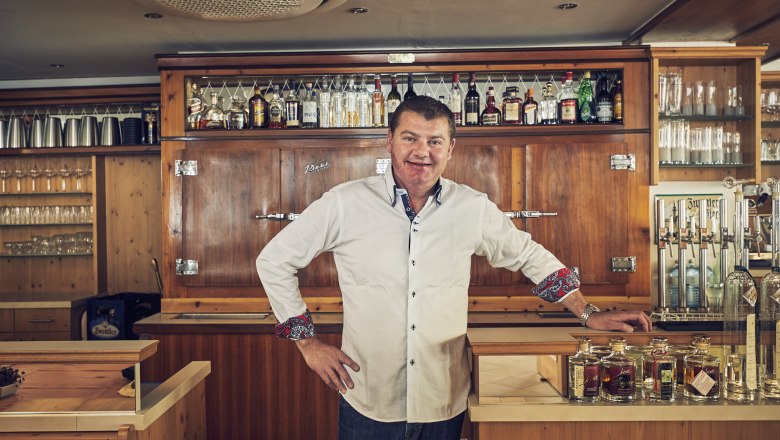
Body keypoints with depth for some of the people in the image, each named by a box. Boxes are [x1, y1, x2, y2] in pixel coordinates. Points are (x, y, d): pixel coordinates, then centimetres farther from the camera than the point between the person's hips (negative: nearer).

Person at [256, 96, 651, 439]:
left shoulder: (473, 209, -3)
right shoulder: (345, 204, -9)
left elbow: (530, 257, 12)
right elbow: (274, 260, 0)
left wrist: (589, 315, 8)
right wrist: (308, 342, -3)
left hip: (445, 406, 2)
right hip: (367, 407, -1)